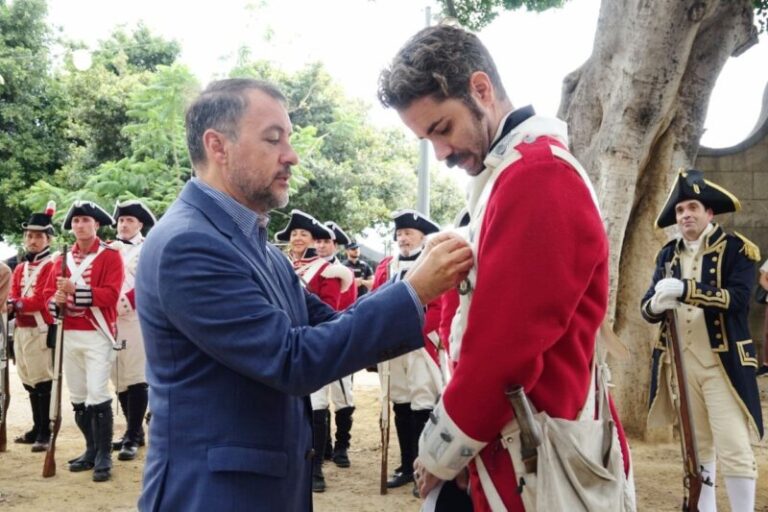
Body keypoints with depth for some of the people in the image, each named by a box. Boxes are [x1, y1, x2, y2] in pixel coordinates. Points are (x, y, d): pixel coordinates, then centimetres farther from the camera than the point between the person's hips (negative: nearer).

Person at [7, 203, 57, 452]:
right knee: (30, 383, 13)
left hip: (41, 331, -8)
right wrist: (12, 304, -12)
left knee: (43, 383, -5)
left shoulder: (52, 266, -7)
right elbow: (13, 296, 9)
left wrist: (18, 303, -18)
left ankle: (44, 434, 0)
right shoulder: (20, 268, 17)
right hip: (21, 331, 8)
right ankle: (37, 429, 23)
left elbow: (43, 300, -15)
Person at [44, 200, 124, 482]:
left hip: (97, 334, -6)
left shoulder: (110, 255, -2)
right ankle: (92, 450, 20)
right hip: (69, 335, 6)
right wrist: (56, 300, -10)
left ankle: (104, 456, -4)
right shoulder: (62, 259, 15)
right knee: (78, 396, 9)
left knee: (97, 393, -11)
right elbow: (49, 293, 13)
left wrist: (75, 290, -22)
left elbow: (111, 294, -14)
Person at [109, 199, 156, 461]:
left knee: (136, 378, -8)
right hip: (110, 320, 6)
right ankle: (133, 431, 20)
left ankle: (133, 437, -6)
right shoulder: (110, 250, 19)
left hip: (136, 320, -6)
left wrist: (126, 302, -18)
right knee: (119, 379, 9)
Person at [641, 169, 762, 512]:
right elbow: (646, 305, 6)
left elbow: (738, 298, -17)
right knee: (698, 445, 13)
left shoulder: (736, 249, -2)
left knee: (734, 448, -7)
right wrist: (656, 304, -18)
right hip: (682, 362, 5)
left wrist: (685, 289, -26)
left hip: (722, 363, -4)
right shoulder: (668, 254, 12)